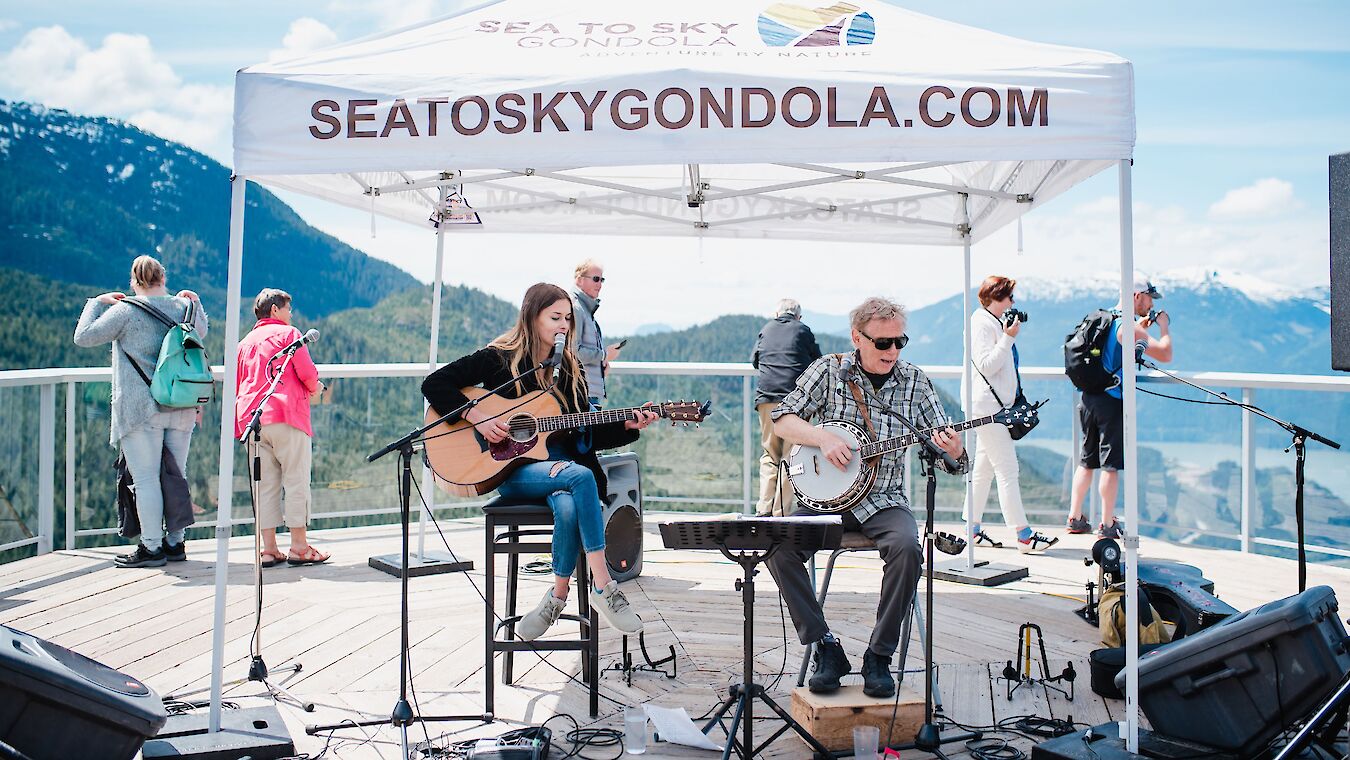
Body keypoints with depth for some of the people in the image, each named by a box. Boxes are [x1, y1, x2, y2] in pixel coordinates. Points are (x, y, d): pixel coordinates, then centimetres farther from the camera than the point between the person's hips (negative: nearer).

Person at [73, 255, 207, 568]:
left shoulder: (126, 311, -6)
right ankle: (175, 543, 17)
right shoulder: (185, 307, 8)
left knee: (146, 478, -2)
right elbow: (201, 331, 29)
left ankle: (152, 547, -1)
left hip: (141, 407, -5)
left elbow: (83, 337, -1)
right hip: (182, 408, 5)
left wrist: (97, 302, 10)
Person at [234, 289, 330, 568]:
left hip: (252, 418, 6)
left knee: (265, 484, 6)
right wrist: (314, 388, 13)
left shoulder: (245, 341, 21)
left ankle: (268, 548, 5)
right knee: (296, 481, -2)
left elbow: (238, 383, 20)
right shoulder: (288, 333, 2)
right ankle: (299, 547, -2)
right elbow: (307, 372, -7)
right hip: (286, 416, -6)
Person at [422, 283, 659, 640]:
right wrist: (478, 418, -15)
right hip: (510, 469, -3)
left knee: (569, 507, -33)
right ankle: (603, 587, -28)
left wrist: (627, 426, -4)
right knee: (580, 476, -33)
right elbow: (435, 384, -5)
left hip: (560, 463, 4)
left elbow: (587, 435, 12)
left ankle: (557, 596, -12)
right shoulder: (499, 358, 0)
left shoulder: (569, 368, 12)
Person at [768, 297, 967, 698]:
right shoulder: (829, 370, 1)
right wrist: (823, 437, -18)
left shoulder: (915, 382, 3)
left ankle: (879, 656, -14)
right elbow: (782, 421, 0)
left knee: (907, 548, -32)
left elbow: (950, 460, 2)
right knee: (779, 546, -26)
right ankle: (826, 649, -10)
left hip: (884, 501, 0)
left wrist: (954, 451, -23)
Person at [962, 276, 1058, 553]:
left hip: (995, 405, 11)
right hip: (985, 405, -11)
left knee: (984, 468, 12)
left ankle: (972, 528, 18)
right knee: (1007, 469, -11)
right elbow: (986, 365, -20)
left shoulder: (995, 322, 19)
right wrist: (1008, 338, -21)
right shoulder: (982, 323, -11)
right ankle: (1024, 535, -11)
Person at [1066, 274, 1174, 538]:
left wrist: (1141, 327, 22)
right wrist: (1164, 327, -2)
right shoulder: (1128, 327, -14)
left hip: (1089, 398, 8)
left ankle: (1075, 519, 18)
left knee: (1087, 461, 14)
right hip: (1111, 401, -8)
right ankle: (1107, 525, 4)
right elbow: (1165, 354, -18)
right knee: (1111, 464, -1)